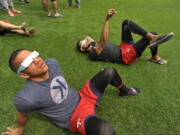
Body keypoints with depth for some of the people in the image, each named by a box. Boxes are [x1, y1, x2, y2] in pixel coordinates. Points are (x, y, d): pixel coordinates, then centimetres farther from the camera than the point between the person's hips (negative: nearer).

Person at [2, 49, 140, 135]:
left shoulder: (51, 63, -11)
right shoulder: (26, 97, -30)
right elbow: (23, 115, -8)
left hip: (82, 96, 7)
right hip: (75, 117, -6)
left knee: (110, 71, 8)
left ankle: (124, 91, 39)